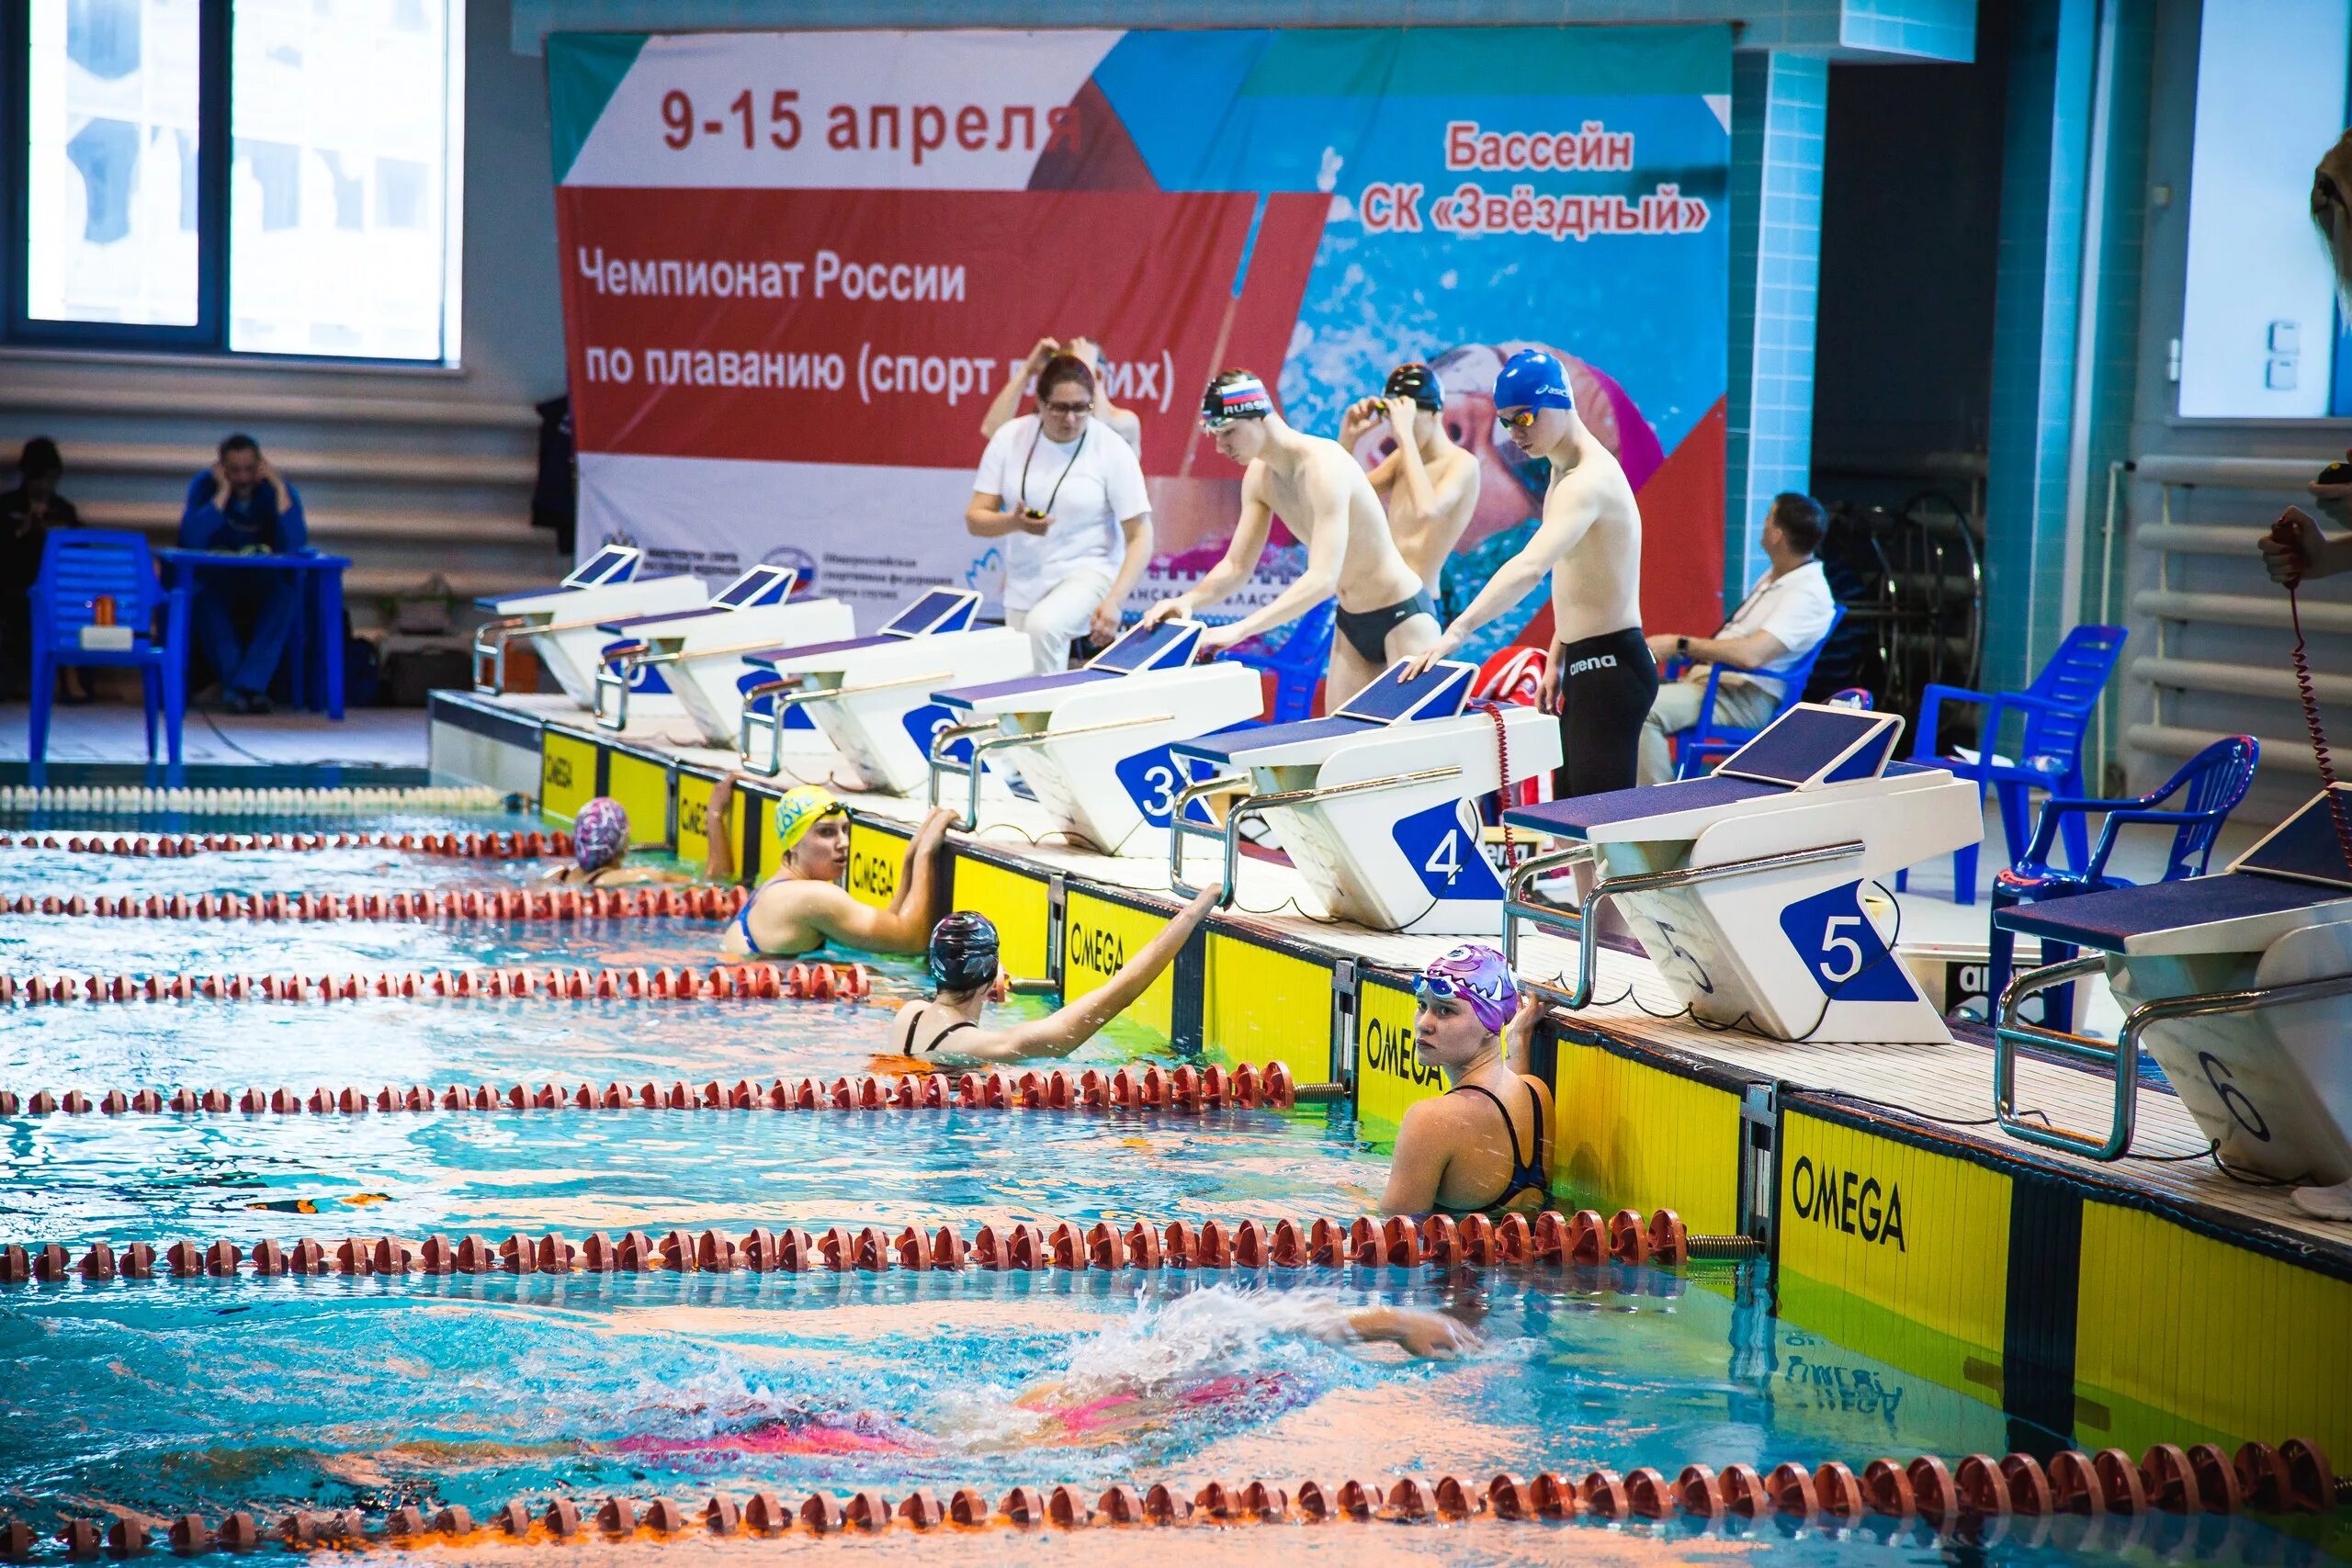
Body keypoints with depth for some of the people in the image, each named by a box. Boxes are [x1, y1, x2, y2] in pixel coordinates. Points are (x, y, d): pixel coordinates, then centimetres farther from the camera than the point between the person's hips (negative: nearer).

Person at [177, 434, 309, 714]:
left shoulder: (279, 490, -8)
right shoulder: (205, 486, -9)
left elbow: (295, 546, -26)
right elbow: (192, 541, -26)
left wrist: (279, 488, -27)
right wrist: (223, 492, -26)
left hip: (264, 588, 0)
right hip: (217, 584, 0)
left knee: (289, 588, -34)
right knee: (204, 589, -35)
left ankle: (246, 684, -35)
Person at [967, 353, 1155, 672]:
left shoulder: (1112, 450, -12)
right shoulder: (1010, 437, -4)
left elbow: (1140, 536, -11)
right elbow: (975, 519, -2)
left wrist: (1113, 603, -24)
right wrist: (1015, 522, -24)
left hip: (1089, 573, -4)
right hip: (1023, 583, 4)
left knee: (1042, 626, -32)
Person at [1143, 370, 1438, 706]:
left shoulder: (1324, 464, -27)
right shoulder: (1259, 476, -1)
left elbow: (1323, 580, -36)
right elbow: (1236, 566, 7)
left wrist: (1239, 629, -41)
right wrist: (1190, 600, -15)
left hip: (1402, 615, -8)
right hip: (1351, 621, 8)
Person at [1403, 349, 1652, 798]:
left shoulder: (1589, 480, -20)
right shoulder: (1565, 475, 14)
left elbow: (1530, 567, -36)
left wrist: (1458, 631, -44)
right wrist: (1556, 658, 20)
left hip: (1611, 666, -11)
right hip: (1586, 664, 11)